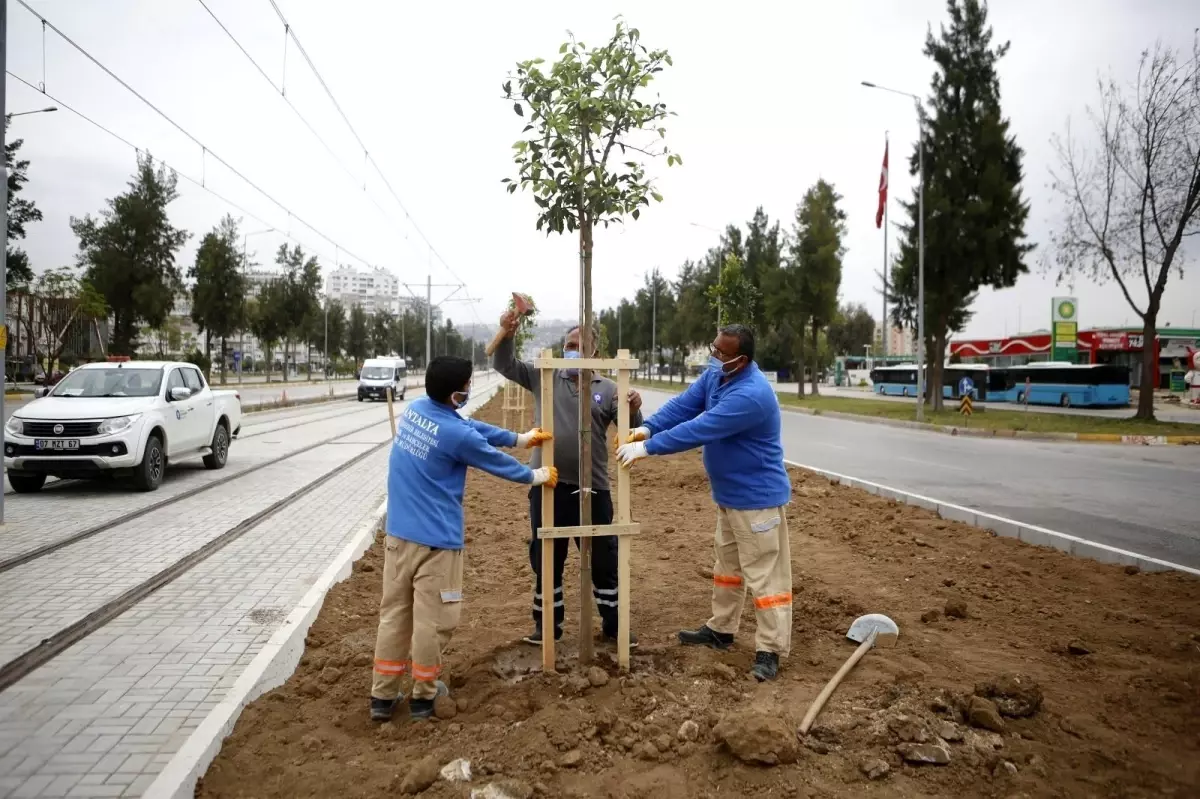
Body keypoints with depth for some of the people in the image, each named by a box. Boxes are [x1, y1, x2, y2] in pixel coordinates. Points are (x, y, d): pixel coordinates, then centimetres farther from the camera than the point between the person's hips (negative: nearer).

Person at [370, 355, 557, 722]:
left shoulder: (414, 409, 5)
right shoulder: (456, 435, -18)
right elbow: (499, 463, -1)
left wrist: (519, 438, 23)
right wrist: (537, 476, 18)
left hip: (398, 533, 8)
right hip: (436, 539, -8)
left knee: (393, 613, 14)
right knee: (432, 620, 7)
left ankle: (382, 697, 21)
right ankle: (424, 696, 20)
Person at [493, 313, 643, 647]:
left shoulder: (608, 388, 2)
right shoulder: (544, 377, 6)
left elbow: (629, 432, -2)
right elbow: (504, 365, 4)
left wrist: (634, 411, -24)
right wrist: (507, 334, -14)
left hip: (592, 488, -1)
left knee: (605, 558, 10)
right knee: (546, 559, 12)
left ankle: (613, 624, 26)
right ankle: (547, 623, 28)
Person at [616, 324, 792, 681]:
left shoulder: (750, 396, -31)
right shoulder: (716, 375, 1)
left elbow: (698, 430, -31)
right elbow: (683, 404, -3)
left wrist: (648, 447, -26)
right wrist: (647, 427, -19)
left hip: (758, 497, -10)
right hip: (729, 494, 10)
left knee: (764, 574, -2)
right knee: (727, 565, 21)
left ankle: (770, 649, 7)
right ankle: (720, 629, 35)